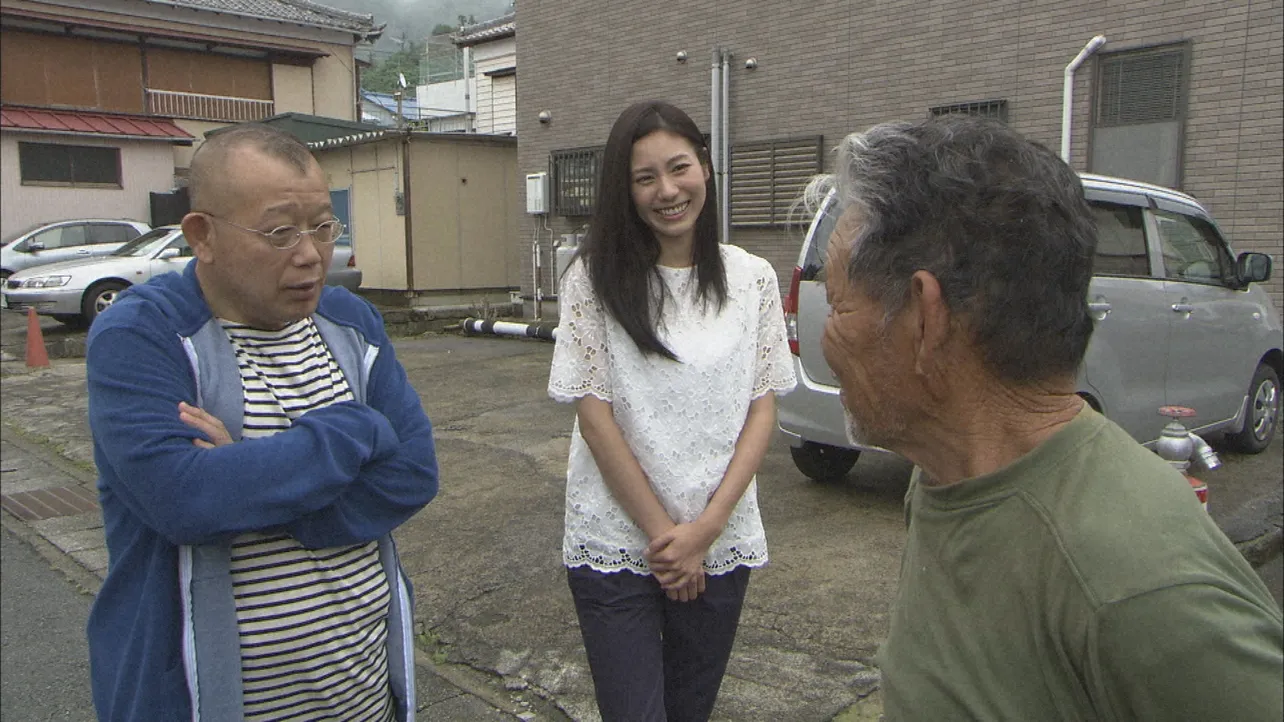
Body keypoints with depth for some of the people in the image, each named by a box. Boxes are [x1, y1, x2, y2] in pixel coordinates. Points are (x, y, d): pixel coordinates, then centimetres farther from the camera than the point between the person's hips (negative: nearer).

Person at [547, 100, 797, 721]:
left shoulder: (752, 278, 1)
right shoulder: (595, 277, -7)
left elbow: (763, 407, -1)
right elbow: (593, 413, -9)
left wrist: (707, 527, -10)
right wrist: (661, 531, -10)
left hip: (722, 546, 3)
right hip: (615, 545, -2)